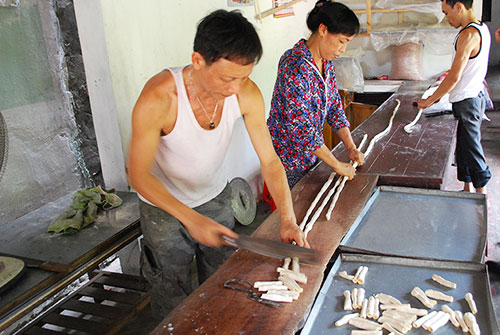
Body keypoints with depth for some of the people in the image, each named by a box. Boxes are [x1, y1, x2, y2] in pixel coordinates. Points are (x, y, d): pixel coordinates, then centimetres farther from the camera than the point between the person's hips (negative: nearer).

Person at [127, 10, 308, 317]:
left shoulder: (247, 94, -23)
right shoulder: (158, 99, -35)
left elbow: (270, 160, -15)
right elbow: (138, 174, -26)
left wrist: (288, 219, -24)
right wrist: (191, 218, -33)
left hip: (216, 196, 4)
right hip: (164, 205, -3)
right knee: (174, 299, 14)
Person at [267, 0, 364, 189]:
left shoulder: (326, 62, 2)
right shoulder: (295, 65, -26)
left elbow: (334, 106, 10)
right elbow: (301, 126, -29)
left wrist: (351, 147, -2)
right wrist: (337, 165, -22)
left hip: (312, 151, 8)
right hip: (288, 157, -8)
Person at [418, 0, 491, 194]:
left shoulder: (468, 35, -21)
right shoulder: (482, 28, 10)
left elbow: (454, 78, -22)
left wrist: (429, 101, -15)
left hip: (466, 101, -10)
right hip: (474, 96, 10)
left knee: (471, 149, -1)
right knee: (464, 147, 16)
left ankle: (481, 193, 10)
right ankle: (468, 189, 26)